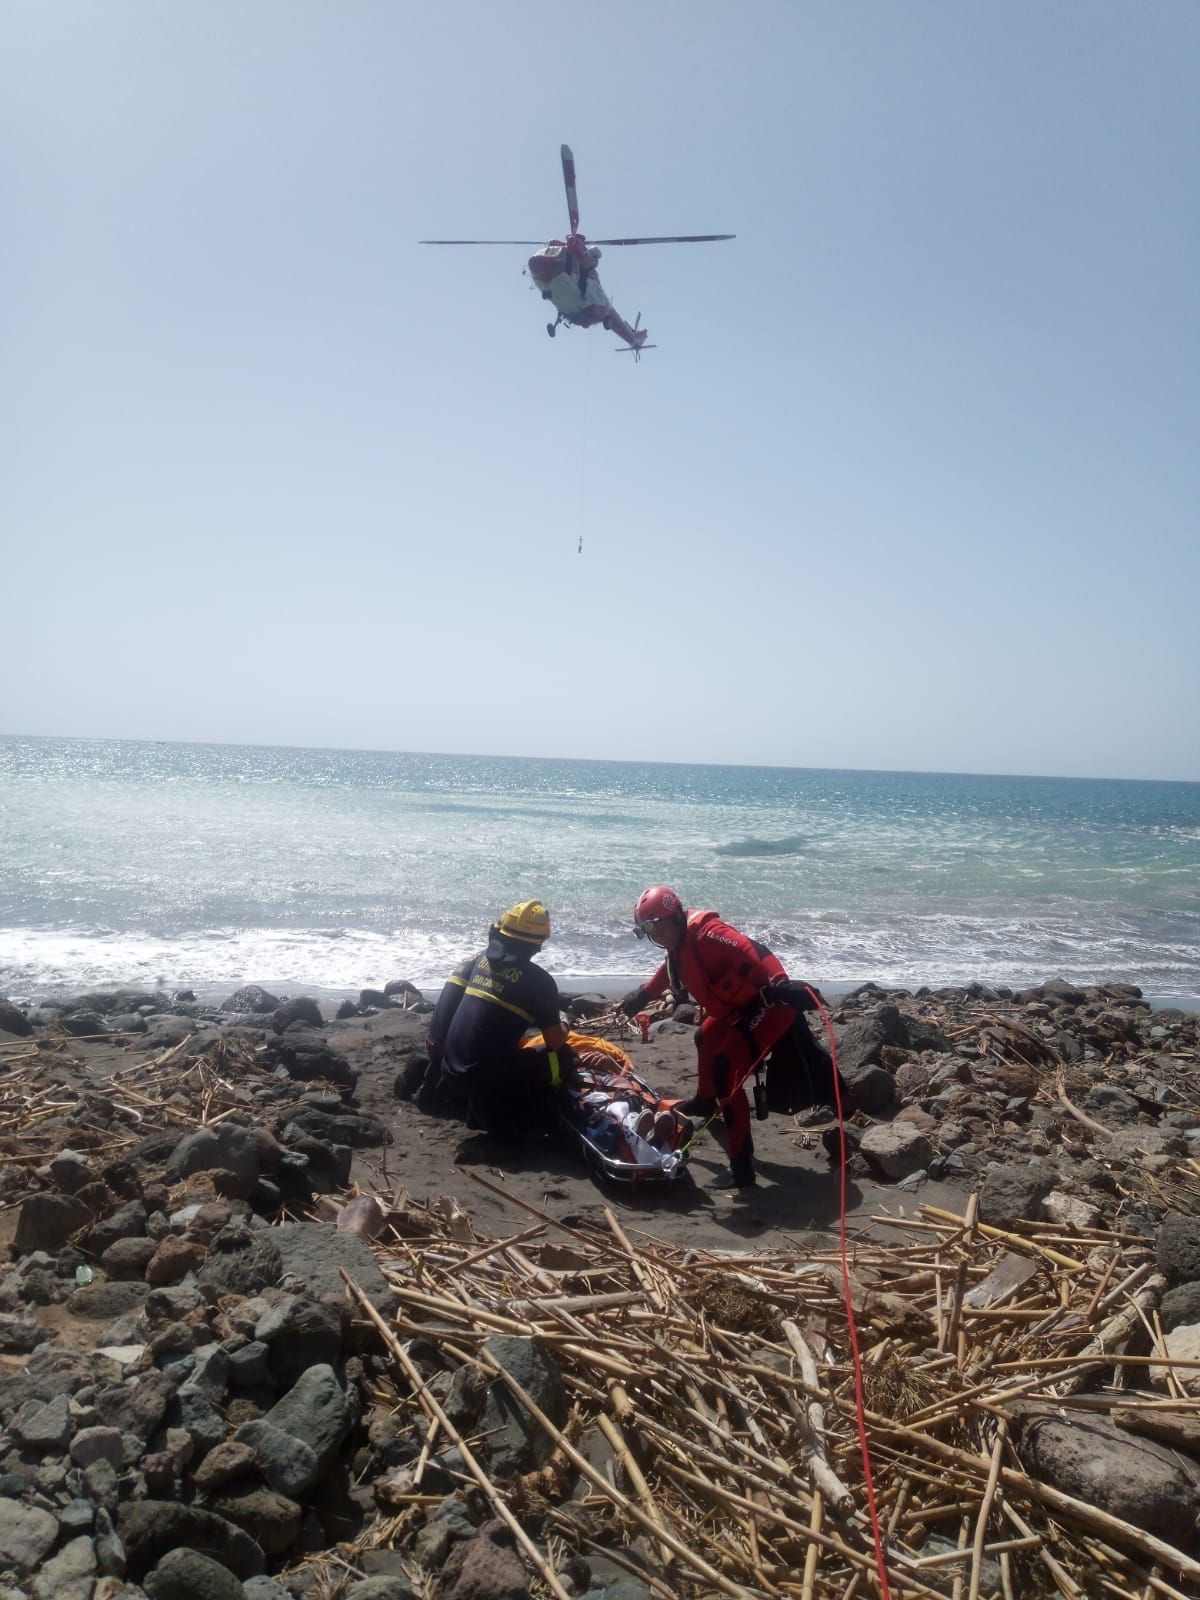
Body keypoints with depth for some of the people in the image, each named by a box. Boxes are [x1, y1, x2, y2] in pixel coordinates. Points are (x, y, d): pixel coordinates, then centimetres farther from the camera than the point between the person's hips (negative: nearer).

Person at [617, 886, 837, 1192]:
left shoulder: (705, 933, -22)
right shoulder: (678, 948, 10)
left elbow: (749, 951, -34)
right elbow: (665, 976, 32)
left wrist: (779, 984, -43)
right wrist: (640, 996, 41)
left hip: (770, 1004, -11)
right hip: (740, 1009, 11)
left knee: (726, 1071, -18)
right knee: (707, 1039, 33)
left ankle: (742, 1169, -16)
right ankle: (705, 1101, 61)